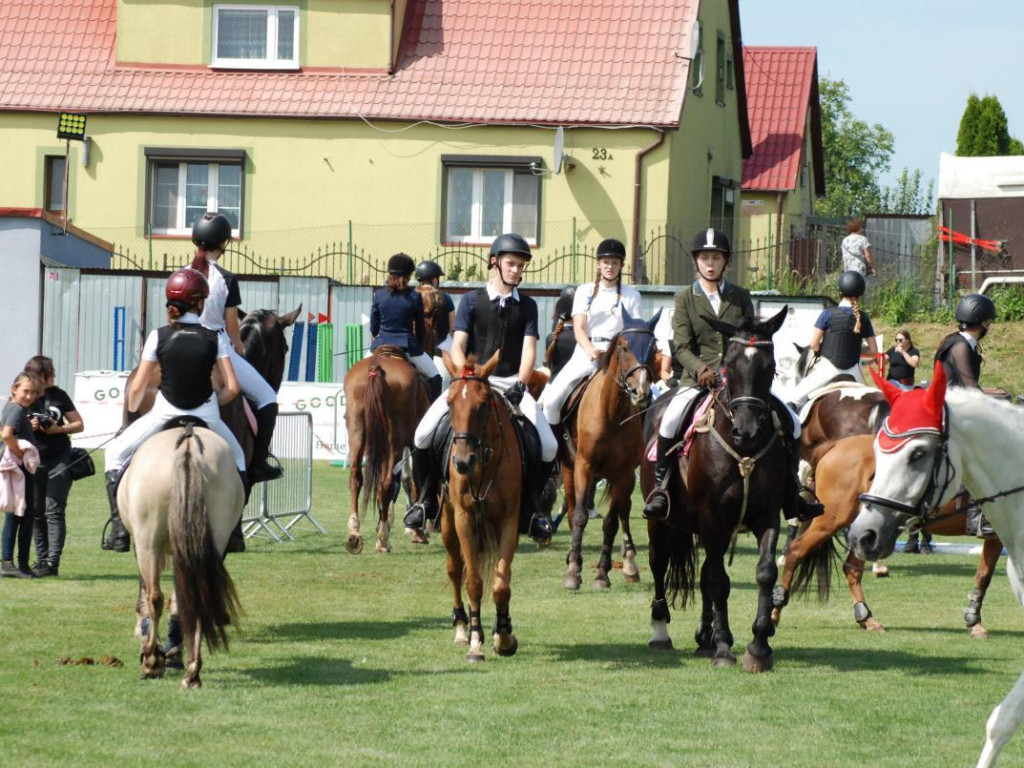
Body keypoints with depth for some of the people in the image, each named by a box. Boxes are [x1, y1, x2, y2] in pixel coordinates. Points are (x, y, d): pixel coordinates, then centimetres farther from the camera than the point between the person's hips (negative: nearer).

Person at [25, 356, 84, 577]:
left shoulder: (59, 396, 3)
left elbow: (79, 424, 8)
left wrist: (58, 429, -10)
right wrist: (29, 427, -16)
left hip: (60, 461, -1)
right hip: (34, 461, 1)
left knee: (53, 511, -9)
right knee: (36, 513, 5)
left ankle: (52, 562, -12)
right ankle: (41, 560, 14)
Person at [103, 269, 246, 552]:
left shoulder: (159, 337, -5)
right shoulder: (215, 338, -4)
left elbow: (137, 387, -2)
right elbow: (232, 388, -7)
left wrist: (131, 413, 17)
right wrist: (212, 406, 12)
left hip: (165, 413, -1)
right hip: (206, 416, 1)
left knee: (116, 453, 20)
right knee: (236, 458, 30)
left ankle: (119, 528, 8)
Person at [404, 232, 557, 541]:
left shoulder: (527, 306, 10)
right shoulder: (472, 301, 5)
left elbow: (529, 349, 0)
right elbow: (458, 346, -2)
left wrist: (520, 384, -18)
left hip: (511, 384, 1)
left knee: (548, 446, -18)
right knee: (424, 434, -19)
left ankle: (532, 506, 6)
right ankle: (427, 500, 3)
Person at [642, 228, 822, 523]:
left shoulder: (741, 297, 13)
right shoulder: (685, 298, 6)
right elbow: (682, 347, -3)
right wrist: (701, 369, -21)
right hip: (699, 379, -3)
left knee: (791, 422, -7)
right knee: (671, 419, -32)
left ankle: (791, 495, 5)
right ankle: (660, 487, -19)